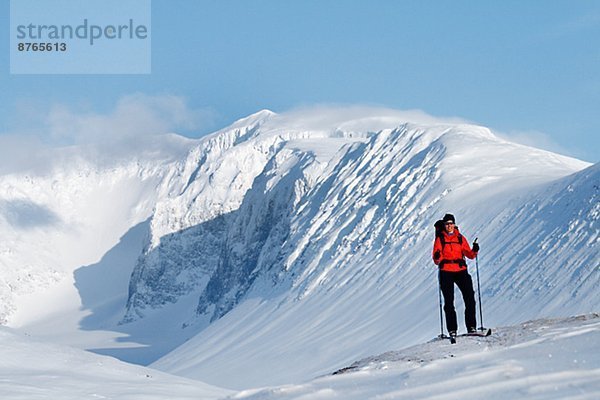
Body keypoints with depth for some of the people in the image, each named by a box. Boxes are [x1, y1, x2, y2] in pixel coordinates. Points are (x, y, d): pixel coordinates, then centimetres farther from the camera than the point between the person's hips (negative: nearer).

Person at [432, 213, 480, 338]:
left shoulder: (460, 238, 11)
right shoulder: (440, 239, 5)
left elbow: (469, 254, 7)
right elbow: (436, 260, 0)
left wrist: (474, 251, -13)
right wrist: (437, 257, -22)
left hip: (461, 270, 2)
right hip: (446, 272, -2)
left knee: (470, 297, -9)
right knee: (449, 301, -3)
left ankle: (471, 327, -4)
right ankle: (452, 330, -2)